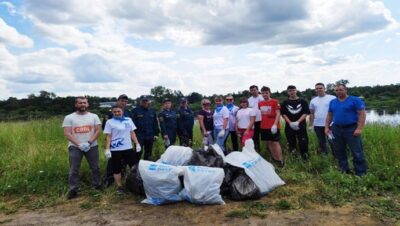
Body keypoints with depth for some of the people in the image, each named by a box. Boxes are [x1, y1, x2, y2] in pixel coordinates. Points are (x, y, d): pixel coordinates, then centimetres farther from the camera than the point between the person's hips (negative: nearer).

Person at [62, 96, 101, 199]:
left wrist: (89, 142, -15)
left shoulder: (94, 116, 6)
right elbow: (67, 134, -6)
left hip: (92, 146, 2)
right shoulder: (69, 117, 1)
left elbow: (98, 130, -1)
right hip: (74, 147, -1)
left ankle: (98, 186, 22)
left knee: (95, 168, 8)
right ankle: (72, 190, 7)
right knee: (74, 170, 0)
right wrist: (79, 144, -17)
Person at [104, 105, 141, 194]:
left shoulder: (128, 120, 8)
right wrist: (107, 149, -12)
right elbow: (108, 137, -4)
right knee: (117, 169, 6)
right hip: (115, 150, -3)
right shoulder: (109, 122, -1)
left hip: (128, 148, 3)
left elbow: (132, 133, 12)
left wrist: (137, 144, 5)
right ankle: (119, 187, 20)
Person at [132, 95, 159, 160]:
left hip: (150, 136, 5)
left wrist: (156, 134, 8)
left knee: (148, 153, 13)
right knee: (138, 153, -7)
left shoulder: (152, 111, 12)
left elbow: (155, 123, 13)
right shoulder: (135, 111, -2)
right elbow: (132, 123, -7)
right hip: (139, 136, -5)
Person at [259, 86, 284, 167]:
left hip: (273, 126, -5)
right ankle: (275, 159, 20)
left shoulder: (275, 102, -6)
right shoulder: (260, 103, 9)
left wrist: (275, 124, -18)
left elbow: (278, 114, -10)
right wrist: (262, 124, 12)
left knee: (275, 142, -5)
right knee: (269, 143, 9)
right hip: (264, 127, 6)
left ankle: (280, 160, 0)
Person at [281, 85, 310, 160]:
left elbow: (305, 113, -2)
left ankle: (305, 158, 9)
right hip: (289, 126, 1)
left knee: (303, 142, -5)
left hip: (301, 126, -1)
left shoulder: (302, 101, 3)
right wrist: (290, 123, -14)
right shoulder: (285, 103, 6)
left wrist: (298, 122, -16)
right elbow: (283, 114, 1)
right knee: (292, 143, 8)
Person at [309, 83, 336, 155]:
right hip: (317, 125, 4)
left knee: (332, 142, -2)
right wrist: (311, 125, 10)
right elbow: (311, 114, 13)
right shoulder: (313, 101, 9)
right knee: (321, 142, 13)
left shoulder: (332, 98, -4)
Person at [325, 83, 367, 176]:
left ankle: (361, 174, 6)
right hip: (336, 129, 5)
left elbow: (362, 114, -10)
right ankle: (344, 171, 23)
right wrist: (326, 127, 7)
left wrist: (359, 128, -18)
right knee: (339, 152, 11)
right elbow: (329, 116, 16)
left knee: (357, 152, -3)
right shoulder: (332, 102, 11)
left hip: (351, 129, -5)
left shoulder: (355, 100, -5)